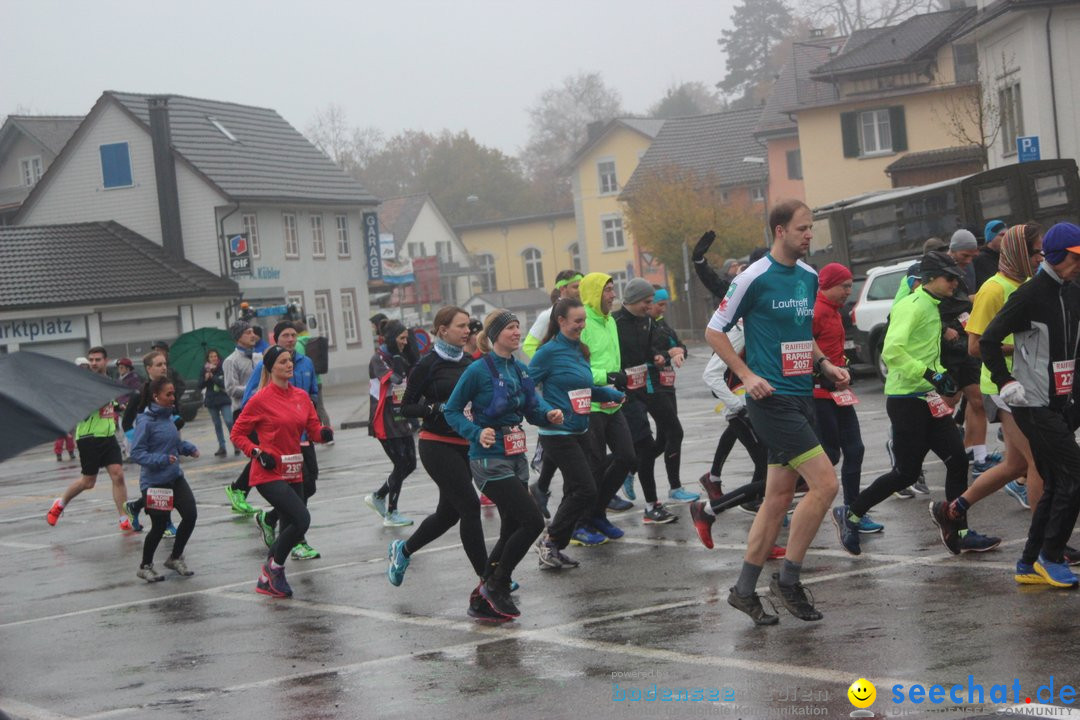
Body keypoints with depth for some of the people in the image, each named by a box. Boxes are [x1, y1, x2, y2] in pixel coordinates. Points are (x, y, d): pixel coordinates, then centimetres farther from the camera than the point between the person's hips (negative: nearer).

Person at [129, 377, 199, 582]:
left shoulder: (168, 416, 7)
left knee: (190, 515, -1)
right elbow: (136, 453, -19)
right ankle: (145, 566, 24)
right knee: (159, 526, 1)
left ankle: (175, 558, 21)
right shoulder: (146, 421, -16)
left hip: (175, 477, 7)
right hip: (154, 482, -7)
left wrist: (189, 448, 3)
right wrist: (162, 459, -28)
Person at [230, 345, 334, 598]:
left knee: (290, 527, 11)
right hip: (269, 474, -7)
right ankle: (274, 567, 0)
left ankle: (267, 581, 27)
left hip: (293, 474, 7)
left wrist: (324, 433, -13)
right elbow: (237, 434, -2)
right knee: (301, 519, -20)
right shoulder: (261, 399, -9)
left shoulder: (302, 396, 8)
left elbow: (314, 429, 9)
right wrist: (258, 453, -16)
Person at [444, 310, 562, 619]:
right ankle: (497, 586, 2)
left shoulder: (520, 370, 9)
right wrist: (477, 433, -22)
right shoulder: (479, 370, -12)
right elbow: (452, 411, -7)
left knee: (512, 531, 11)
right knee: (533, 521, -14)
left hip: (516, 458, 8)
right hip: (490, 459, -8)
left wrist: (549, 414, -8)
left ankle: (483, 595, 24)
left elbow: (534, 404, 14)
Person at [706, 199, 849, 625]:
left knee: (780, 496, 9)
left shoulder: (810, 277, 12)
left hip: (802, 397, 8)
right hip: (773, 399, -8)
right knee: (825, 483, -14)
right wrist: (747, 375, -12)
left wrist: (823, 365, 10)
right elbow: (714, 331, -4)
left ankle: (744, 590, 18)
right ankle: (787, 579, -1)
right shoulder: (755, 278, -10)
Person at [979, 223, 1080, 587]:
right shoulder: (1031, 294, -14)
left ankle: (1030, 564, 18)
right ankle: (1050, 558, 0)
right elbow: (989, 340, -14)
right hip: (1035, 405, -9)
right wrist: (1006, 383, -16)